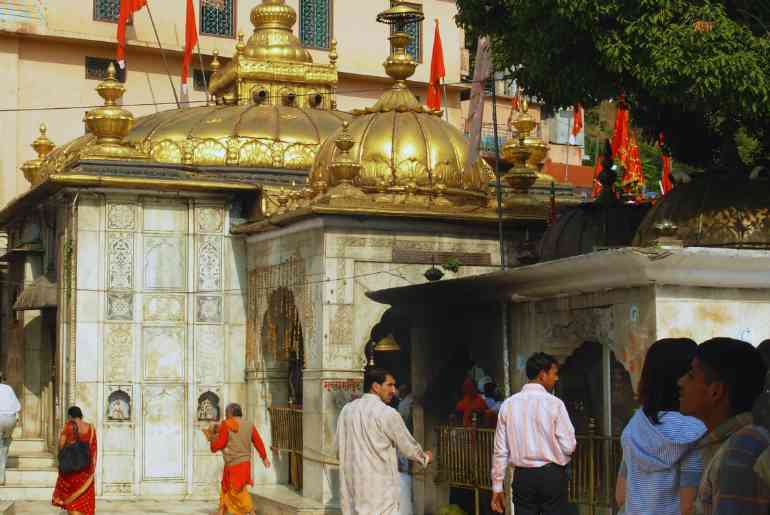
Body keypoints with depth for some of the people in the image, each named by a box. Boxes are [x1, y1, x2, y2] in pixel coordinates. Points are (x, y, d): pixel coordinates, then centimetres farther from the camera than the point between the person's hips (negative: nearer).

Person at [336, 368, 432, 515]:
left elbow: (340, 449, 13)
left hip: (350, 486, 6)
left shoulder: (346, 410, 7)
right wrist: (425, 457, 20)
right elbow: (408, 446, 0)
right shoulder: (387, 414, -11)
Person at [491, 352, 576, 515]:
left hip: (522, 477, 3)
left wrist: (497, 487, 10)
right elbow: (568, 446, -9)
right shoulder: (554, 403, -8)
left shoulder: (508, 404, 2)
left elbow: (500, 451, 4)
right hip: (552, 476, -3)